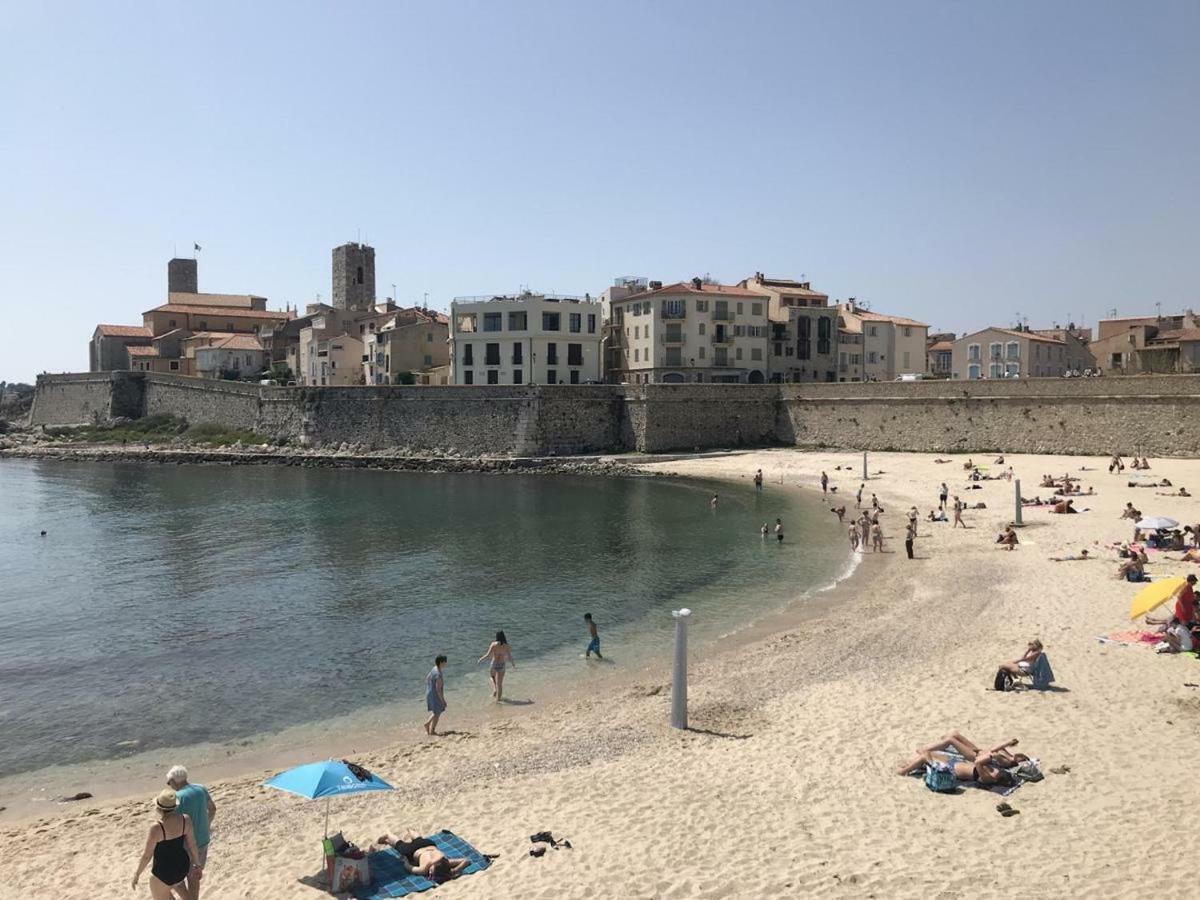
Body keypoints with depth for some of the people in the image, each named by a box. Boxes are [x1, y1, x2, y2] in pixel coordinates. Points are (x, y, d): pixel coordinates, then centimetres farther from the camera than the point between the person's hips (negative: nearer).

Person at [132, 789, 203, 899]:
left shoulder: (156, 828, -27)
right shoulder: (185, 819, -11)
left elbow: (147, 855, -16)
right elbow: (192, 844, 0)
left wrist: (137, 874, 0)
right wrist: (197, 863, 15)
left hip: (163, 873, -6)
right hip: (182, 865, 6)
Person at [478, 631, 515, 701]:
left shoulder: (494, 644, -12)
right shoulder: (507, 646, -7)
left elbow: (488, 655, -13)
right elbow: (510, 658, -4)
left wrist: (481, 659, 5)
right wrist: (513, 664, 16)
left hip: (494, 664, -1)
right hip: (501, 665, 1)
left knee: (492, 676, 33)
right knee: (499, 684, 13)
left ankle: (494, 690, 16)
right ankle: (498, 699, 16)